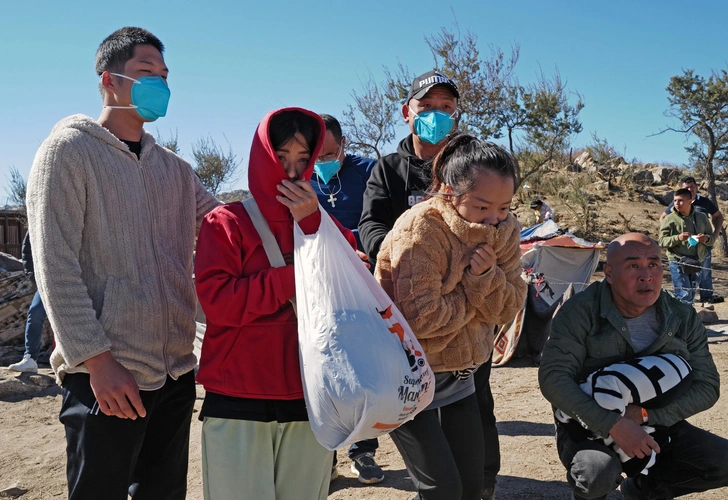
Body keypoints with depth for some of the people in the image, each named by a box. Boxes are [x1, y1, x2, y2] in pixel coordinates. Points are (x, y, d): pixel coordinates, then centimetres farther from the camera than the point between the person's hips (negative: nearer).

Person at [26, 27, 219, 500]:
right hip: (106, 374, -6)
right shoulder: (70, 149, -4)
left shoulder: (175, 168, 14)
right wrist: (96, 359, -16)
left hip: (176, 369, 6)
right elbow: (55, 266, -11)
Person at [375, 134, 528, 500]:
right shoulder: (421, 229, -25)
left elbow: (508, 308, -4)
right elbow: (420, 318, -30)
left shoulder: (504, 229, -4)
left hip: (457, 374, 7)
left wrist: (485, 276, -24)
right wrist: (473, 297, -15)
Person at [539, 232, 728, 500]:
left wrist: (645, 414, -20)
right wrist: (614, 425, -31)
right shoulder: (581, 312, -18)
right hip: (588, 428, -4)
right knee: (598, 475, -35)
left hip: (655, 425, 5)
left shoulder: (683, 318, -4)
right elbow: (554, 378, -23)